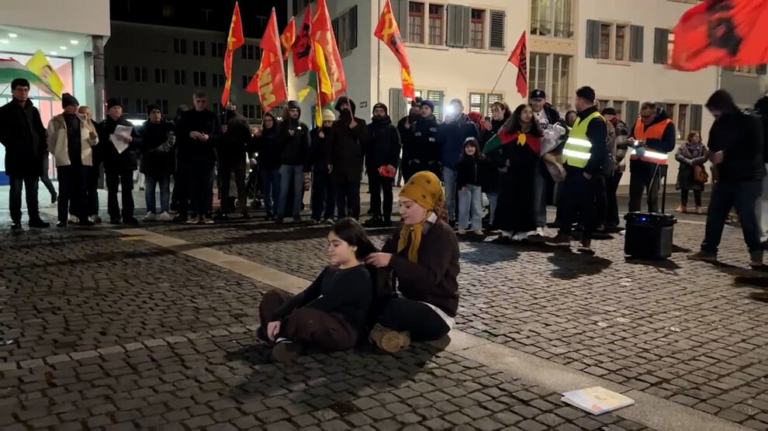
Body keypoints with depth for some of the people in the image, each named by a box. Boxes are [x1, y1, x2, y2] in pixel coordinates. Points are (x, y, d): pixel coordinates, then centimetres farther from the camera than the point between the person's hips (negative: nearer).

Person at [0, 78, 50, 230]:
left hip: (33, 157, 4)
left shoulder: (33, 110, 13)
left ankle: (34, 218, 11)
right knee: (16, 190, -1)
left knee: (32, 190, 7)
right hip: (15, 158, -4)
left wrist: (42, 149, 3)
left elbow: (41, 132, 14)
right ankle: (16, 220, 3)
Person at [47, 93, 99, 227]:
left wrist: (93, 137, -12)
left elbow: (94, 142, 8)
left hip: (82, 160, 3)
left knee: (82, 191, 4)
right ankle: (62, 219, 2)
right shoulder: (55, 121, 1)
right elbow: (50, 142, 2)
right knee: (64, 191, -1)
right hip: (65, 161, -3)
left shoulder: (84, 121, 10)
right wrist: (59, 154, -2)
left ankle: (83, 218, 8)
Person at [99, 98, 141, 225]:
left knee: (127, 190, -1)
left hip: (127, 161, 1)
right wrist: (108, 139, -17)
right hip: (111, 162, -1)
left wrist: (131, 139, -14)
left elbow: (140, 141, 6)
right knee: (112, 190, 2)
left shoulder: (128, 124, 11)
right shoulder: (103, 125, 6)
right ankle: (114, 216, 6)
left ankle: (128, 215, 2)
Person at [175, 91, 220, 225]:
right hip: (191, 155, 1)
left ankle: (207, 214, 0)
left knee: (207, 185, -2)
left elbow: (219, 135, 5)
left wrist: (209, 137, -15)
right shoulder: (186, 116, 9)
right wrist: (189, 133, -13)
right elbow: (178, 132, 6)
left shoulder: (212, 116, 9)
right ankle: (195, 214, 5)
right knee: (193, 185, 0)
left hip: (208, 155, 0)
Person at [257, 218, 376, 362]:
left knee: (303, 318, -42)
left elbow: (325, 303, -22)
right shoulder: (330, 270, 15)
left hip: (344, 332, -10)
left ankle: (280, 335, -10)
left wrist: (283, 321, -18)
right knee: (272, 296, 8)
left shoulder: (359, 276, -15)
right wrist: (277, 316, -8)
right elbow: (307, 295, 7)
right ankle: (284, 339, -17)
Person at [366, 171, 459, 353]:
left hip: (437, 313, -8)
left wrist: (392, 261, -33)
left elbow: (428, 277, -29)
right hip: (410, 302, 8)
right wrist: (370, 257, -16)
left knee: (396, 308, -37)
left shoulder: (442, 234, -17)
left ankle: (380, 330, -12)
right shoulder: (405, 230, 8)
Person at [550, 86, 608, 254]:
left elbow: (599, 150, -18)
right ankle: (564, 235, 23)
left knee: (586, 207, -2)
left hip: (584, 173, -9)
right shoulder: (581, 118, 17)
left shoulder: (597, 121, -13)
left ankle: (586, 241, 4)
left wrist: (589, 171, -19)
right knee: (566, 203, 12)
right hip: (573, 170, 9)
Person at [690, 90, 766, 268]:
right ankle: (708, 250, 15)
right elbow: (713, 148, 16)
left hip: (747, 178, -6)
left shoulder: (750, 122, -8)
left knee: (747, 216, -9)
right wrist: (712, 156, -8)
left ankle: (756, 253, 3)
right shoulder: (718, 125, 8)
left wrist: (725, 154, -19)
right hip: (725, 178, 6)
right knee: (714, 214, 6)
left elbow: (754, 150, -16)